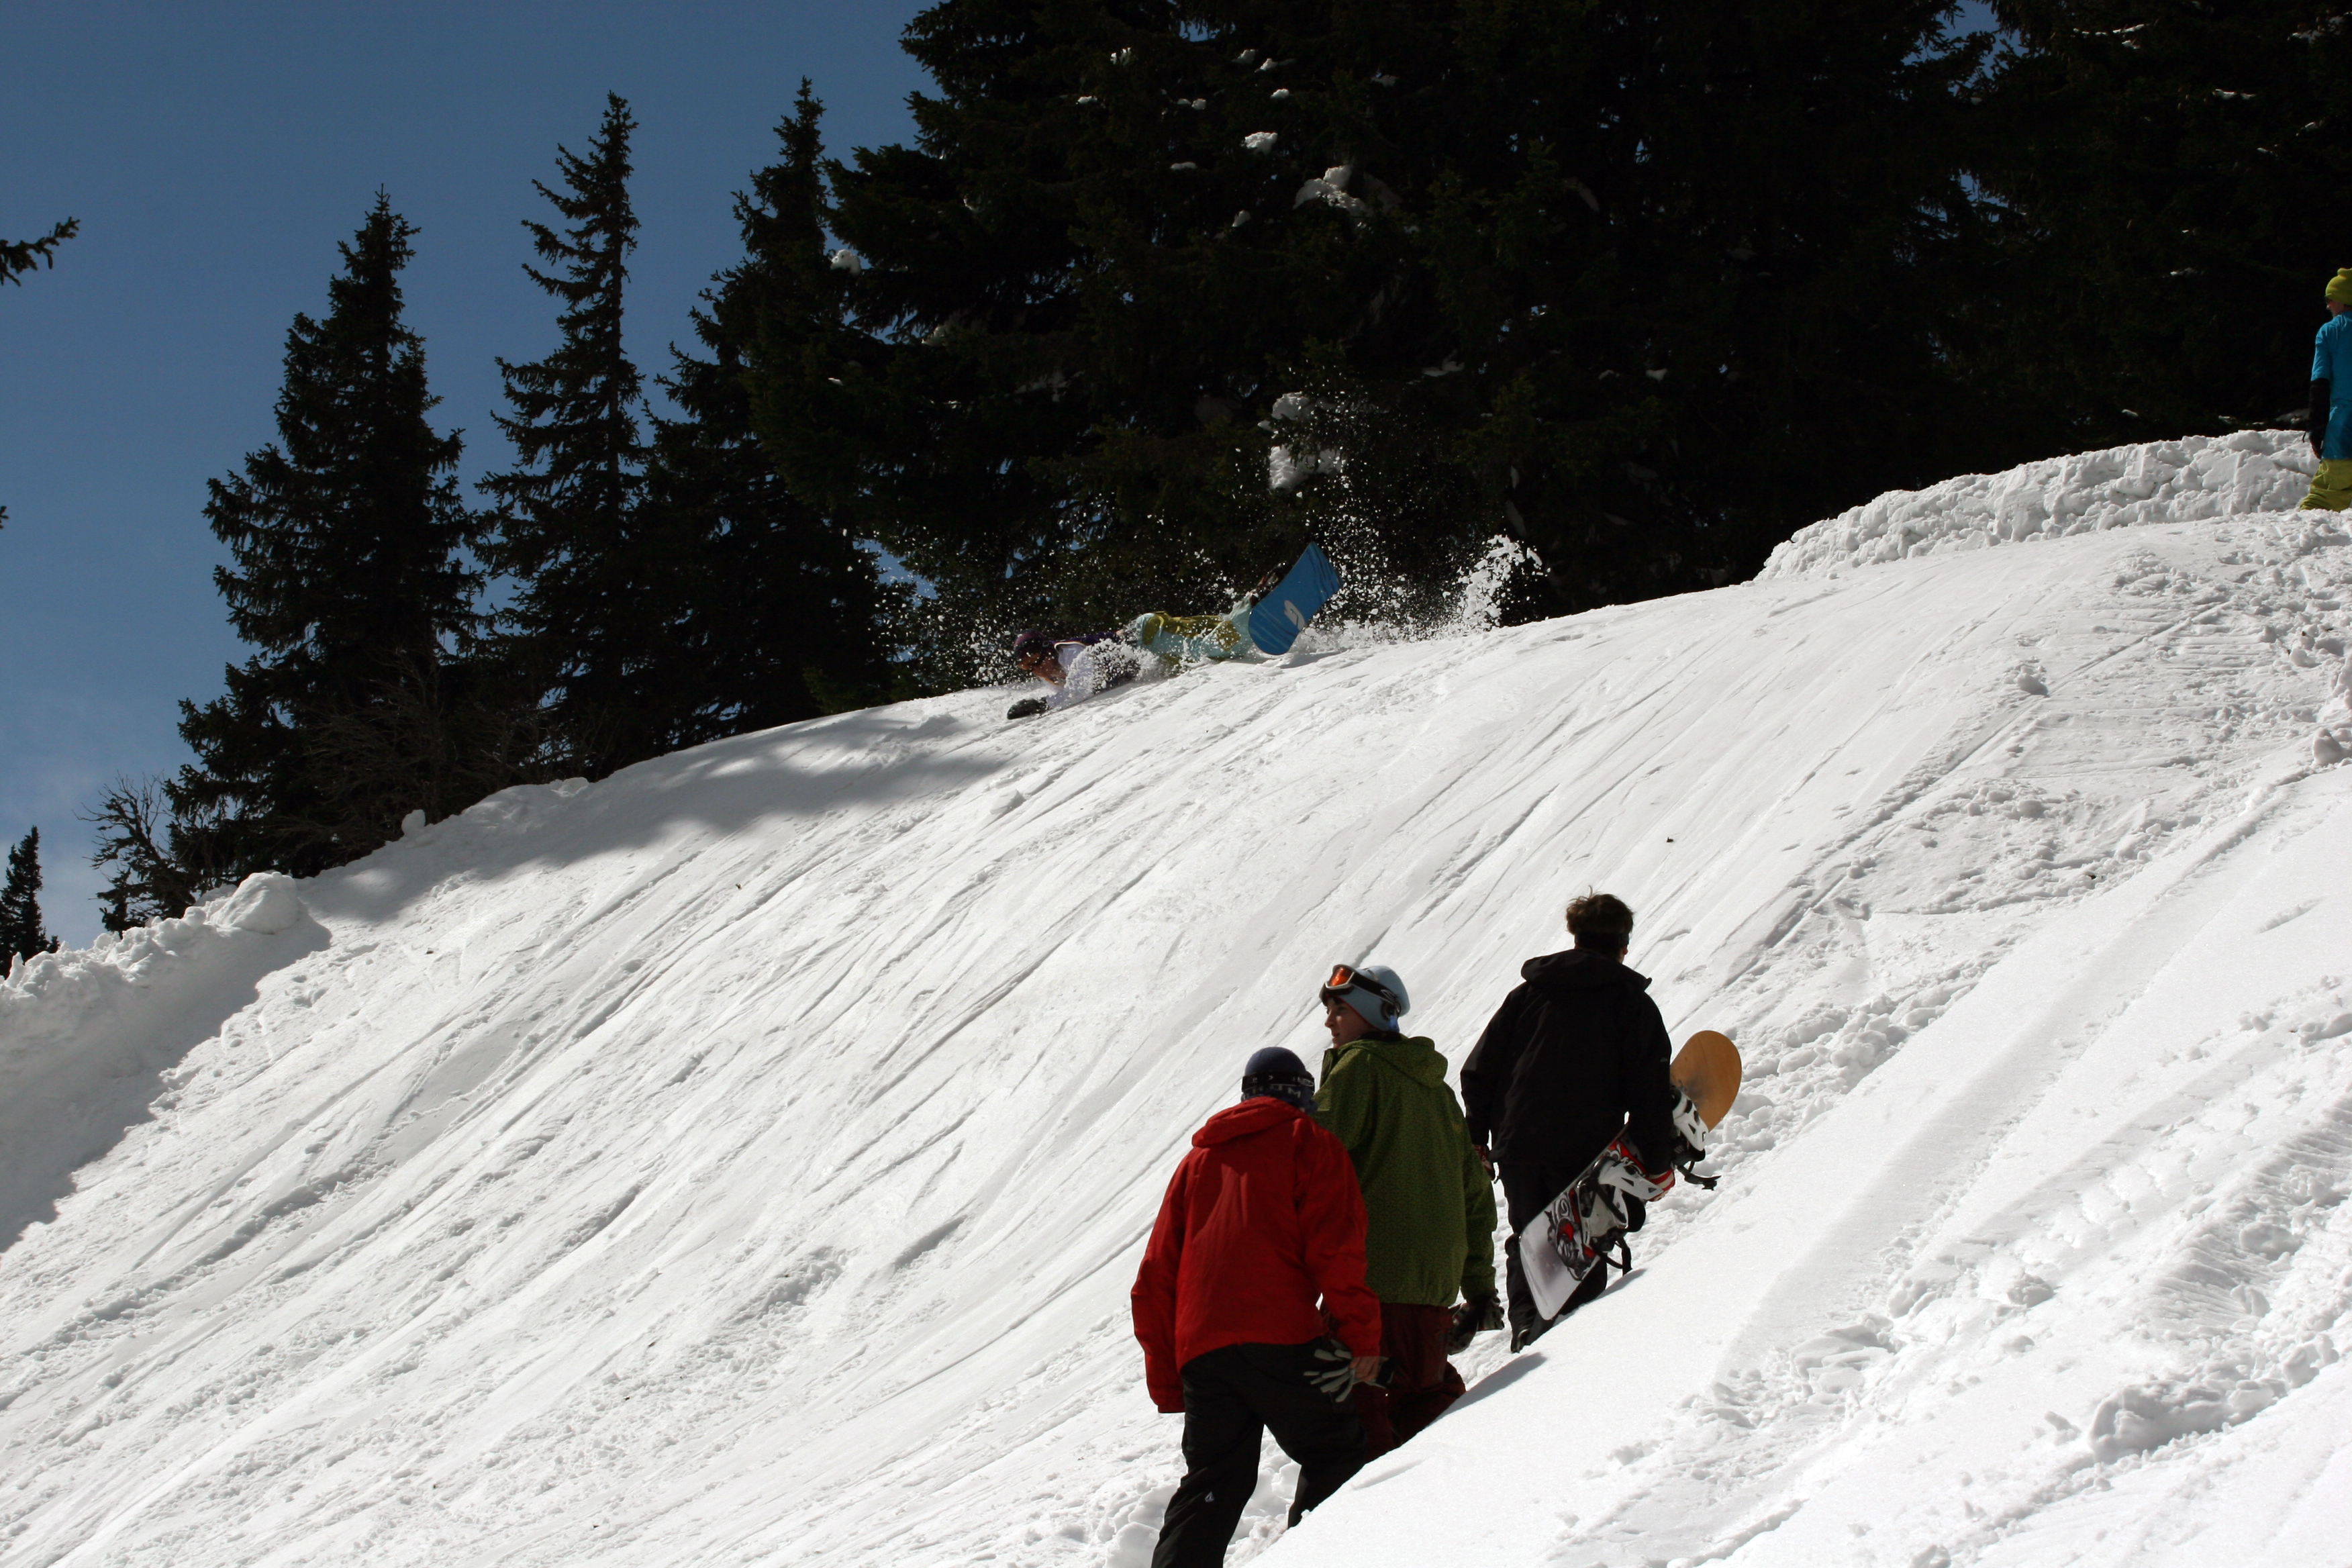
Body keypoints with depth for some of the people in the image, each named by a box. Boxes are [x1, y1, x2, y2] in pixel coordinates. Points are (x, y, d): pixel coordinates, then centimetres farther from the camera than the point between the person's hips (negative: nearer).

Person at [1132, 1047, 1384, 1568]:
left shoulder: (1199, 1159, 27)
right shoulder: (1306, 1142, 11)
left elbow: (1157, 1275, 24)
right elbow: (1334, 1246, -5)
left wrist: (1167, 1383, 26)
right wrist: (1361, 1334, -3)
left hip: (1201, 1351, 5)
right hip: (1281, 1341, -5)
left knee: (1211, 1486, 9)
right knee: (1336, 1461, 5)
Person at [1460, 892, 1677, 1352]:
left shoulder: (1528, 993, 12)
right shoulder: (1633, 1003, 3)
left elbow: (1479, 1070, 11)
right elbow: (1651, 1094, -3)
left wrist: (1477, 1136, 18)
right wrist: (1655, 1163, 1)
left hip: (1518, 1146, 3)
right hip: (1586, 1151, -3)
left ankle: (1527, 1325, 0)